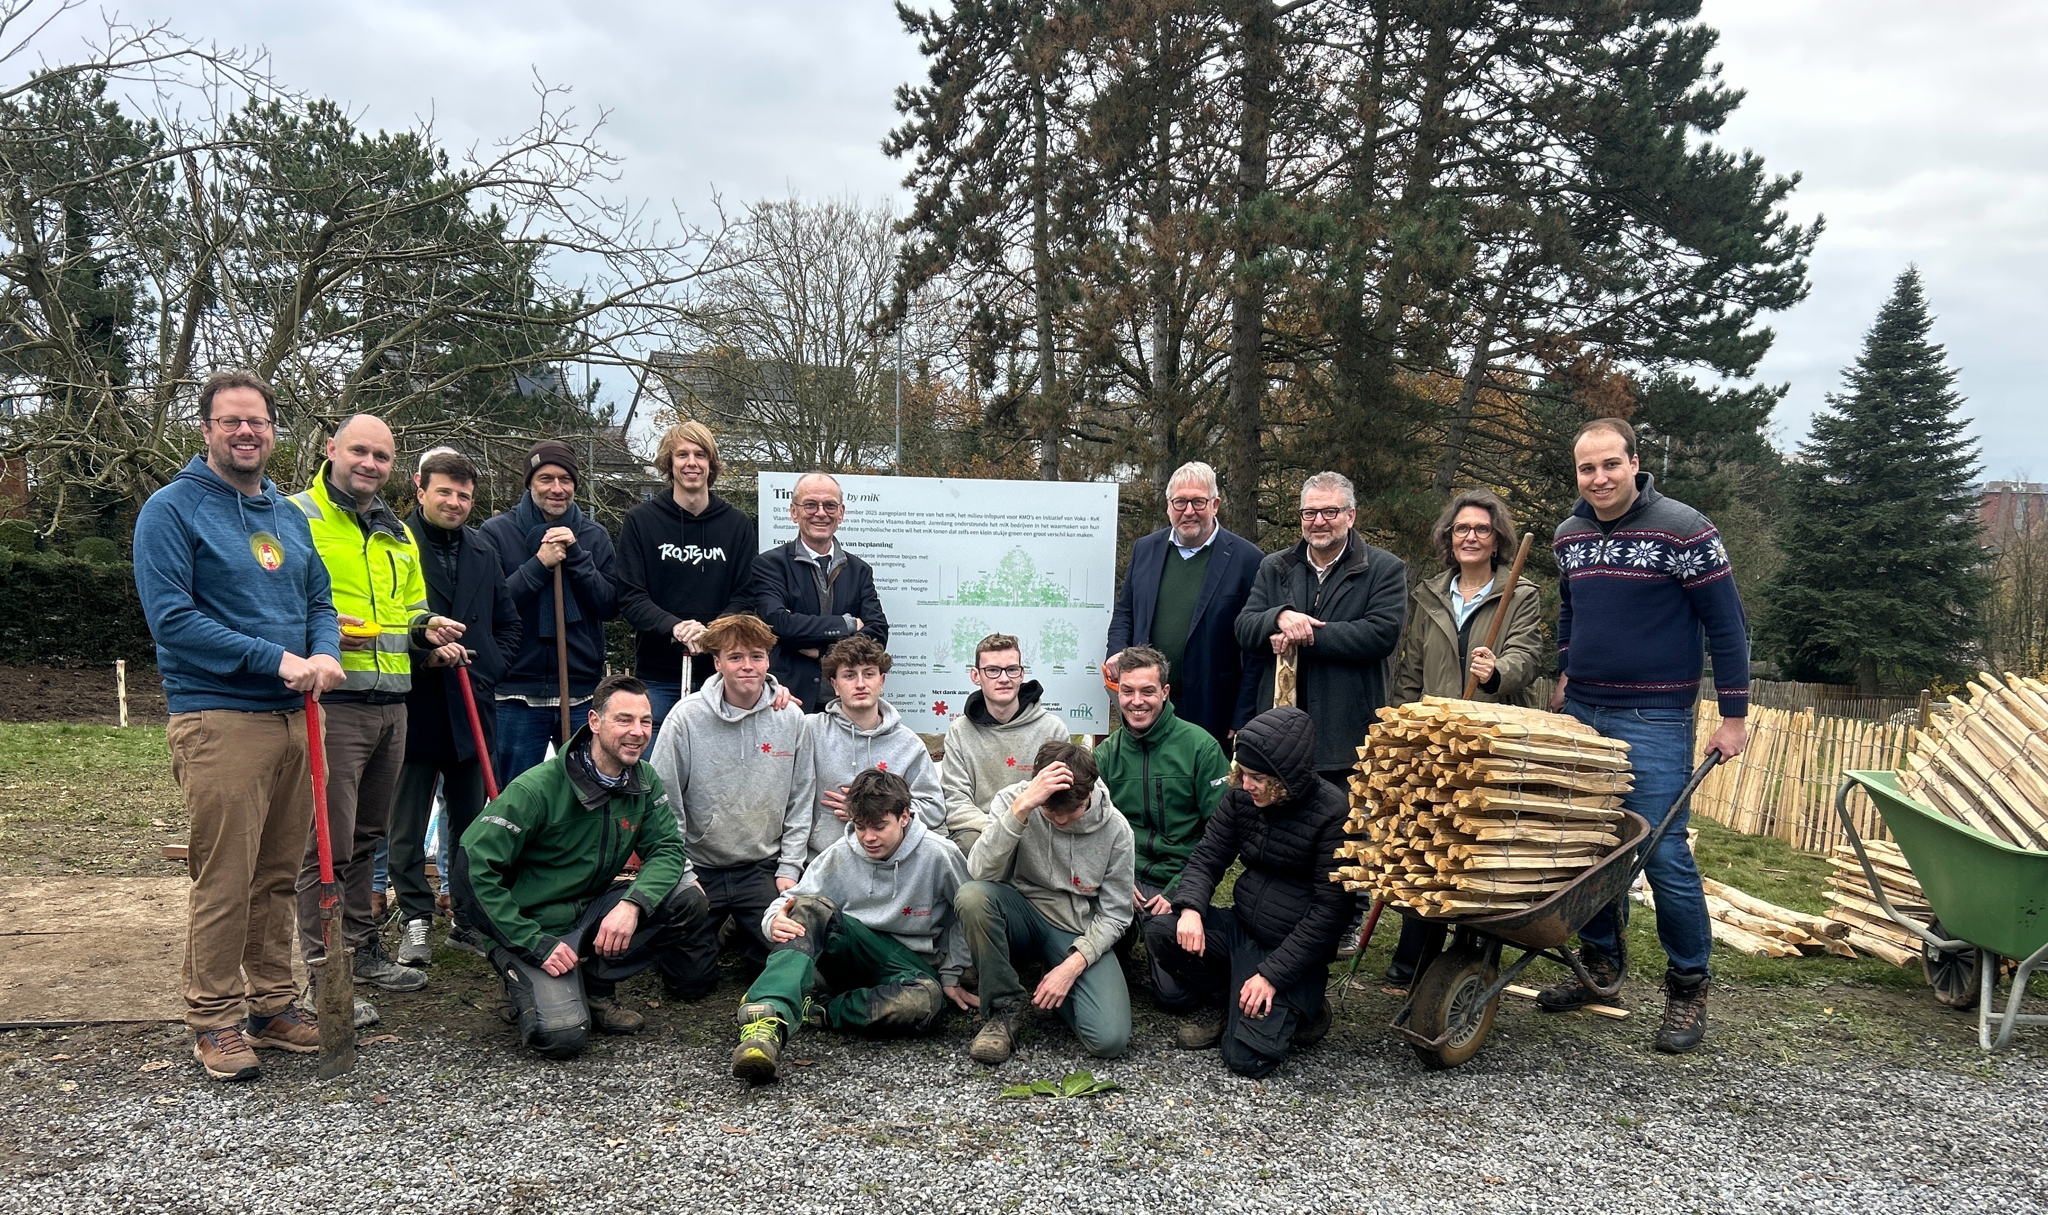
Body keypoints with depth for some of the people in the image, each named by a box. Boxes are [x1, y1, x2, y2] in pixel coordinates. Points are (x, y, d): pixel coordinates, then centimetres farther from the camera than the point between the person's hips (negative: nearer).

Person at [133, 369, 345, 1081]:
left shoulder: (290, 515, 16)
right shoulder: (173, 509, -4)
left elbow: (320, 600, 17)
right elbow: (171, 617, -13)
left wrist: (326, 655, -5)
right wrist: (276, 659, -17)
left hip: (292, 716, 6)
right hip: (218, 718, -6)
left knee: (277, 874, 12)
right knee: (223, 878, -4)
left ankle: (272, 1002, 22)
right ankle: (214, 1018, 8)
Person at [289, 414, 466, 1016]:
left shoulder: (399, 535, 20)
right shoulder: (296, 517, -4)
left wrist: (425, 628, 7)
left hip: (390, 703, 7)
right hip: (331, 701, -7)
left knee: (366, 836, 17)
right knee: (327, 841, -5)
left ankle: (364, 950, 28)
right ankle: (320, 970, 4)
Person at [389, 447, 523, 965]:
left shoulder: (483, 549, 13)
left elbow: (508, 623, 19)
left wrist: (485, 669, 5)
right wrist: (424, 653, -18)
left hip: (472, 705, 5)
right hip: (414, 704, -5)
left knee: (473, 817, 12)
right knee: (408, 821, 5)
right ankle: (416, 918, 15)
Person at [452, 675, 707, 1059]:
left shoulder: (645, 783, -1)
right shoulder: (538, 788, -20)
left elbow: (667, 850, -6)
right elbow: (475, 865, -20)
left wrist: (633, 903, -28)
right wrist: (536, 945, -23)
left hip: (593, 911, 6)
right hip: (537, 924, -6)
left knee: (688, 897, -16)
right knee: (562, 1034, -27)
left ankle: (596, 985, -2)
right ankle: (524, 984, 7)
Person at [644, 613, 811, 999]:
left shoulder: (790, 718, -5)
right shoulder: (687, 717, -11)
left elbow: (800, 802, 1)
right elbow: (663, 804, -7)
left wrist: (789, 868, -3)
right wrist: (682, 875, -10)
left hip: (762, 867, 2)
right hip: (699, 867, -1)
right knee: (690, 980, -4)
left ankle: (743, 930, 25)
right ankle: (712, 929, 30)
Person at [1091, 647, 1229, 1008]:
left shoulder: (1200, 747, -4)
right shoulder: (1106, 754, 8)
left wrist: (1179, 893, -12)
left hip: (1177, 883, -2)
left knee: (1176, 993, -16)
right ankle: (1128, 930, 10)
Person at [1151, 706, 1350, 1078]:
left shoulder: (1332, 813, -18)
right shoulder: (1241, 798, -2)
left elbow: (1329, 908, -17)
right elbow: (1207, 858, 3)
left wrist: (1273, 975, -19)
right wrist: (1190, 908, -20)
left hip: (1294, 949, -5)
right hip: (1241, 928, 6)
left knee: (1246, 1057, -17)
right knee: (1161, 932, -19)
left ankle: (1300, 1005, 14)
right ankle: (1220, 1004, 7)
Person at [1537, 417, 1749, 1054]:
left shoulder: (1682, 529, -10)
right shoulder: (1568, 534, 7)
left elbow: (1726, 623, -7)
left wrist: (1734, 715, -7)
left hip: (1654, 719, -6)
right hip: (1580, 713, 6)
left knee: (1664, 854, -6)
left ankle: (1688, 989, 10)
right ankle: (1602, 965, 27)